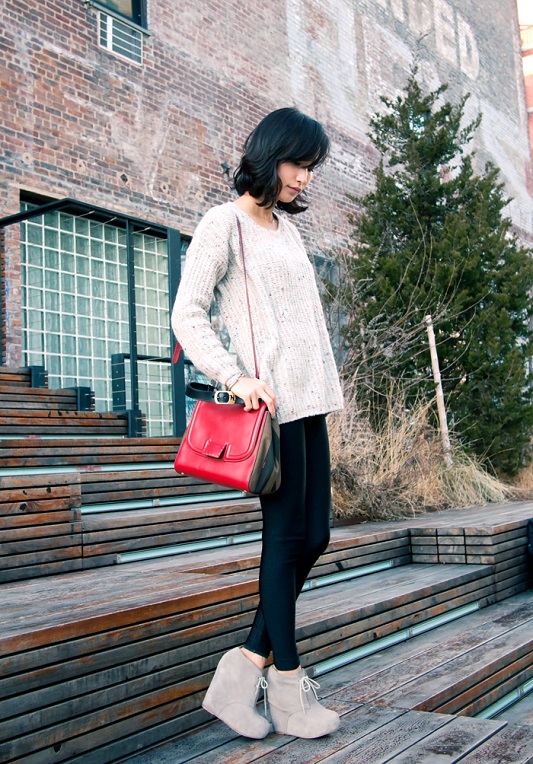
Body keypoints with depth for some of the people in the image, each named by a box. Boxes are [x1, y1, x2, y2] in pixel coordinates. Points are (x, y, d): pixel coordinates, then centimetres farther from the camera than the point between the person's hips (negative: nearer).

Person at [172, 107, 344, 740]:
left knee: (313, 535, 6)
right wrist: (236, 378, -19)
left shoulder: (286, 226, 21)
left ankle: (246, 667, 14)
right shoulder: (224, 223, -3)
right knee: (287, 535, -2)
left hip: (309, 400, 8)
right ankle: (289, 688, 12)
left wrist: (324, 386, 18)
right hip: (269, 400, -8)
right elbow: (187, 315, -9)